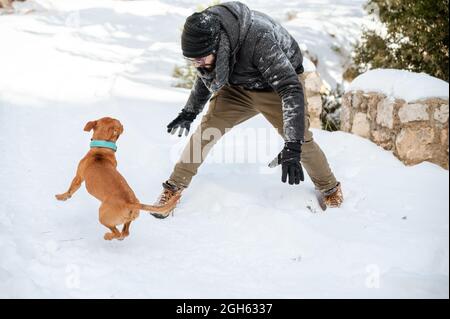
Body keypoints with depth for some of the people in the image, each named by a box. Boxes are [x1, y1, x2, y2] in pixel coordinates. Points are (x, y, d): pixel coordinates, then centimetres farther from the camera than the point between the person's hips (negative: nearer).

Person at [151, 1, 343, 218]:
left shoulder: (258, 39, -42)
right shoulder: (204, 35, -21)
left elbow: (291, 88, -42)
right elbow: (206, 77, 3)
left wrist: (292, 147, -48)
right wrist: (190, 111, 9)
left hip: (279, 84, -4)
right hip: (238, 87, 4)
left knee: (302, 140, -4)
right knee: (207, 129, -10)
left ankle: (330, 188, 23)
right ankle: (175, 187, 4)